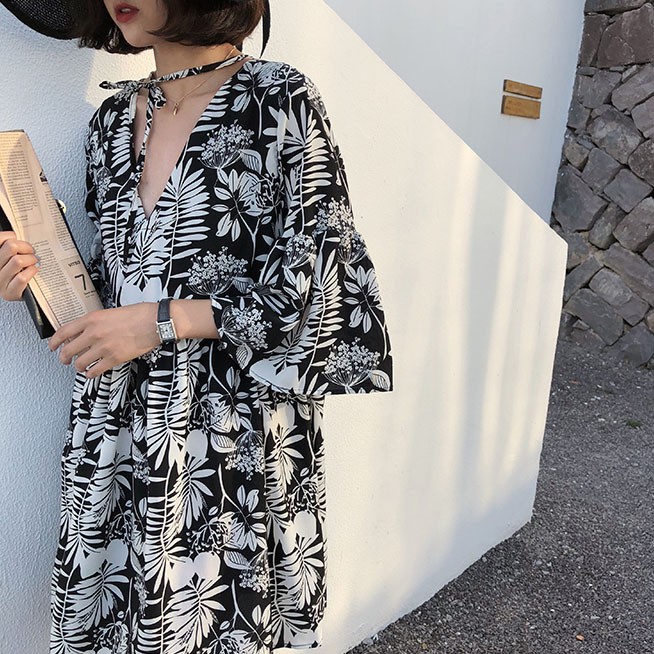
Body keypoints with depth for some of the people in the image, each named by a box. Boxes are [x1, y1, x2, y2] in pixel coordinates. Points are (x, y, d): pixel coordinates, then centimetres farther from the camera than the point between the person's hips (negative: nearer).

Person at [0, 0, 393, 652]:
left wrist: (164, 321, -16)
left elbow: (315, 279, -12)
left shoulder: (280, 100, -7)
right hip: (119, 426, 5)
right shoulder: (113, 118, 11)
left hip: (232, 425, -5)